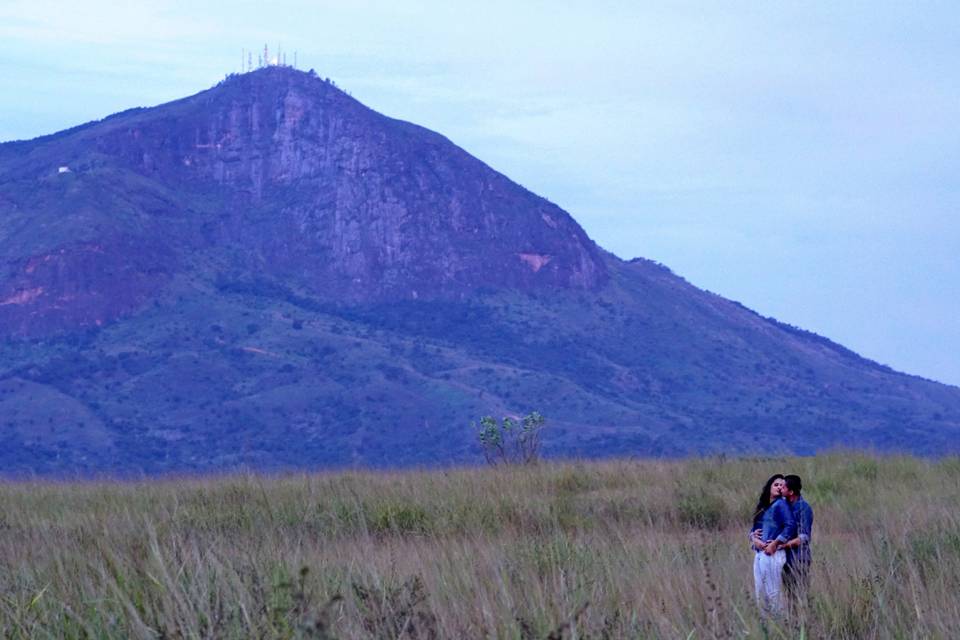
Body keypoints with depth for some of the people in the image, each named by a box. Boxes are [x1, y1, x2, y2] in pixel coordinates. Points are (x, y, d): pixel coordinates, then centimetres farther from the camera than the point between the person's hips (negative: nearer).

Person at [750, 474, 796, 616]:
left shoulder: (780, 504, -3)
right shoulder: (762, 507, 20)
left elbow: (790, 526, -16)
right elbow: (754, 528, 20)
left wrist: (775, 543, -16)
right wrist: (754, 538, -3)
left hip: (773, 554, -8)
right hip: (759, 554, 8)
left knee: (774, 593, -6)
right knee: (760, 593, 10)